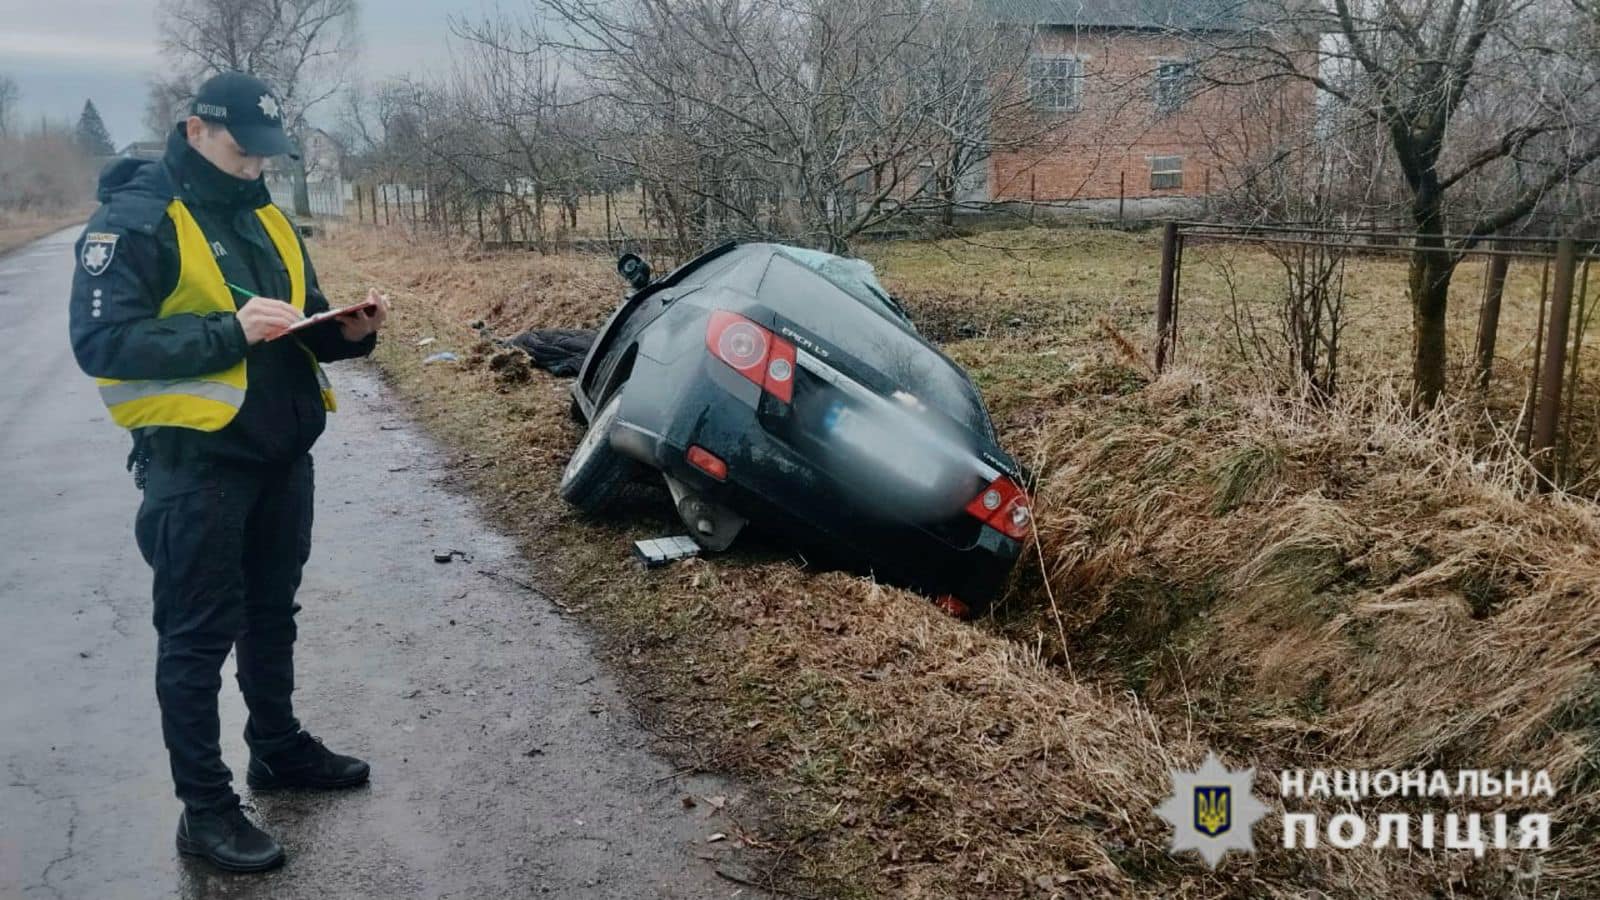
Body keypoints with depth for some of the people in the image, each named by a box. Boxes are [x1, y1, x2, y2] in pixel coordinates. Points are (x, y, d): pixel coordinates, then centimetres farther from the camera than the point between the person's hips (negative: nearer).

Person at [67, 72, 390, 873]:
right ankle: (204, 807, 13)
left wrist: (347, 331, -7)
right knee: (197, 637, 2)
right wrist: (230, 332, -26)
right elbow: (101, 341, -19)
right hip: (195, 466, -7)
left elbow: (303, 324, 16)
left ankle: (279, 747, 37)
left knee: (271, 614, 20)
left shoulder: (263, 216, 11)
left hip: (282, 456, 7)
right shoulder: (134, 219, -11)